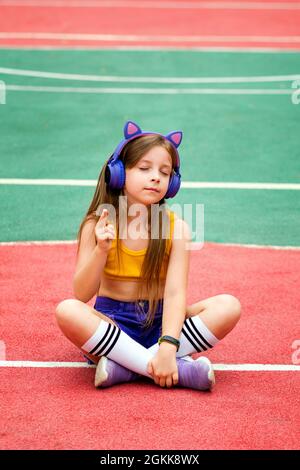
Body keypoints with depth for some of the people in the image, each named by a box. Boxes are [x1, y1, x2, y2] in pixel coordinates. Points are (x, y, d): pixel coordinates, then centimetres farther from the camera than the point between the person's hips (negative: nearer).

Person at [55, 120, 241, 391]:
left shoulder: (176, 228, -5)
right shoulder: (96, 225, -5)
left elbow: (175, 292, -16)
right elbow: (81, 295, -10)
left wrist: (167, 346, -32)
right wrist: (101, 249, -26)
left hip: (159, 322, 1)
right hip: (110, 323, -1)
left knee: (228, 306, -23)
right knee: (67, 311, -32)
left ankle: (124, 366, -28)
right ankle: (179, 369, -31)